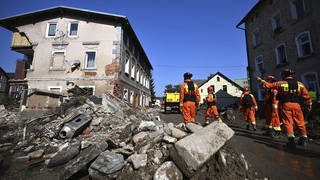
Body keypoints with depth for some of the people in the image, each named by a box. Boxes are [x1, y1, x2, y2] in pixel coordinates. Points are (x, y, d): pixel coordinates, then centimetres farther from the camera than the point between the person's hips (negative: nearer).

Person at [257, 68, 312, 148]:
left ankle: (291, 139, -5)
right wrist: (309, 104, 20)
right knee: (300, 122, 13)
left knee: (288, 122, -1)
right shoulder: (299, 84, 8)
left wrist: (261, 80, 18)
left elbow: (269, 85, 4)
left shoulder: (280, 83, -3)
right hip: (296, 105, 4)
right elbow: (306, 95, 10)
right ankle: (304, 138, 23)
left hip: (286, 105, -3)